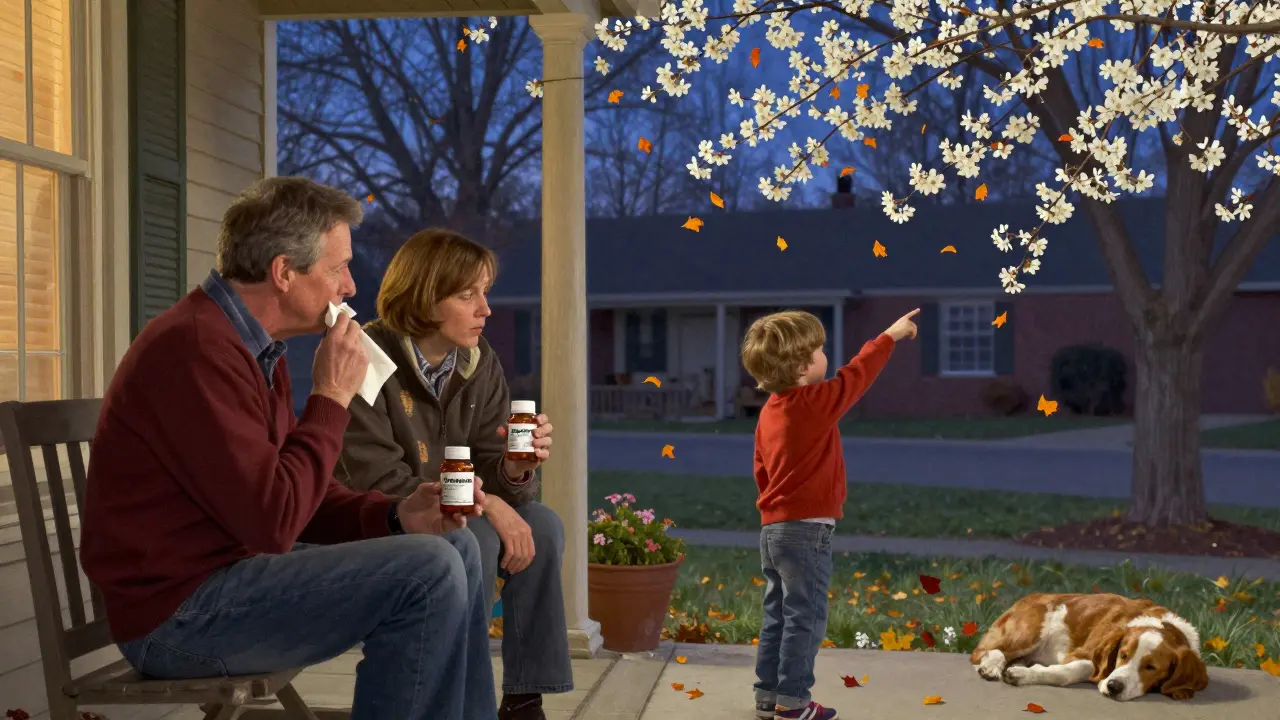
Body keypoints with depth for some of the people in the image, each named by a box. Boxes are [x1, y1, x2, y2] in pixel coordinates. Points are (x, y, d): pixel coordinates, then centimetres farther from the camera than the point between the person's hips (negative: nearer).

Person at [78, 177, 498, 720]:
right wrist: (332, 397, -16)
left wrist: (397, 515, -5)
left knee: (454, 547, 9)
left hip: (235, 566, 10)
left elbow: (297, 500, 12)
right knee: (428, 572, -21)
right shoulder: (196, 348, -22)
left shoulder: (254, 347, 11)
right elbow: (274, 520, -27)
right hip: (178, 611, -10)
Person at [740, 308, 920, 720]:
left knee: (778, 616, 14)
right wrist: (891, 336, 10)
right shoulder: (816, 403, -16)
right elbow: (857, 375, -3)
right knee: (805, 617, -1)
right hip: (807, 531, -8)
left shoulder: (770, 411, 9)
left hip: (774, 528, 9)